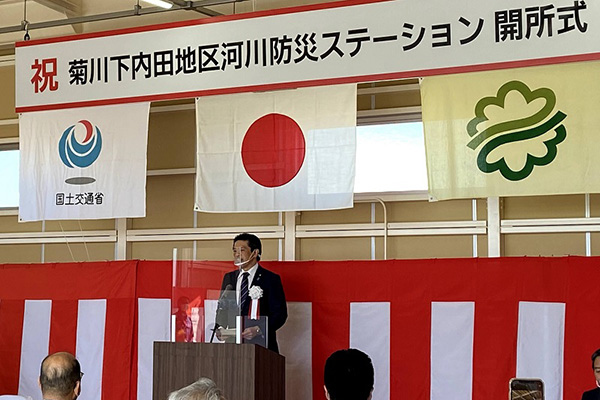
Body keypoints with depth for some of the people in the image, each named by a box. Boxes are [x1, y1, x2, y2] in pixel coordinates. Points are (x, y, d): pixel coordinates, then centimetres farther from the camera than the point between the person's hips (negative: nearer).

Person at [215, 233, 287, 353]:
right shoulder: (228, 278, 16)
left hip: (260, 344, -4)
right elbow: (222, 309, 19)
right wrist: (220, 329, -2)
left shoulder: (271, 279, 0)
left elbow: (280, 313, -5)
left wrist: (259, 330, -18)